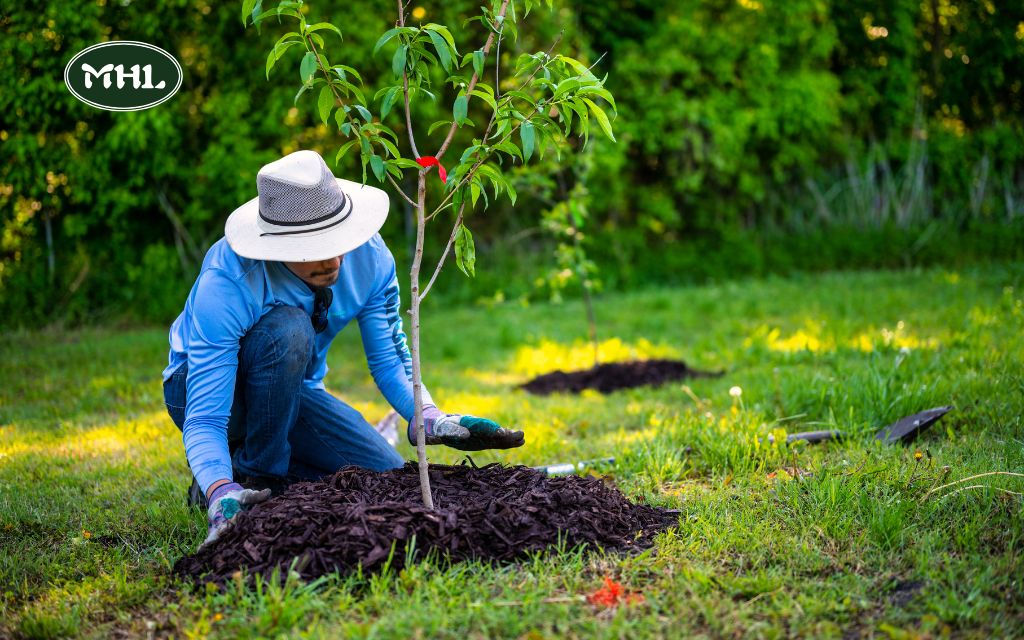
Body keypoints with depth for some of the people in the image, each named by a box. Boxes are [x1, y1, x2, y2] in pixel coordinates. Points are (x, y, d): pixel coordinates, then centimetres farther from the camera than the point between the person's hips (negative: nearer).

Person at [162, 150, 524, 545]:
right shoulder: (226, 285, -35)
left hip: (291, 389, 5)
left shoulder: (369, 256, -21)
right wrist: (223, 497, -55)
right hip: (206, 388, -4)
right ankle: (252, 478, -16)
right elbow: (203, 420, -36)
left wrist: (434, 420, -29)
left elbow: (389, 360, -10)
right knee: (287, 329, -37)